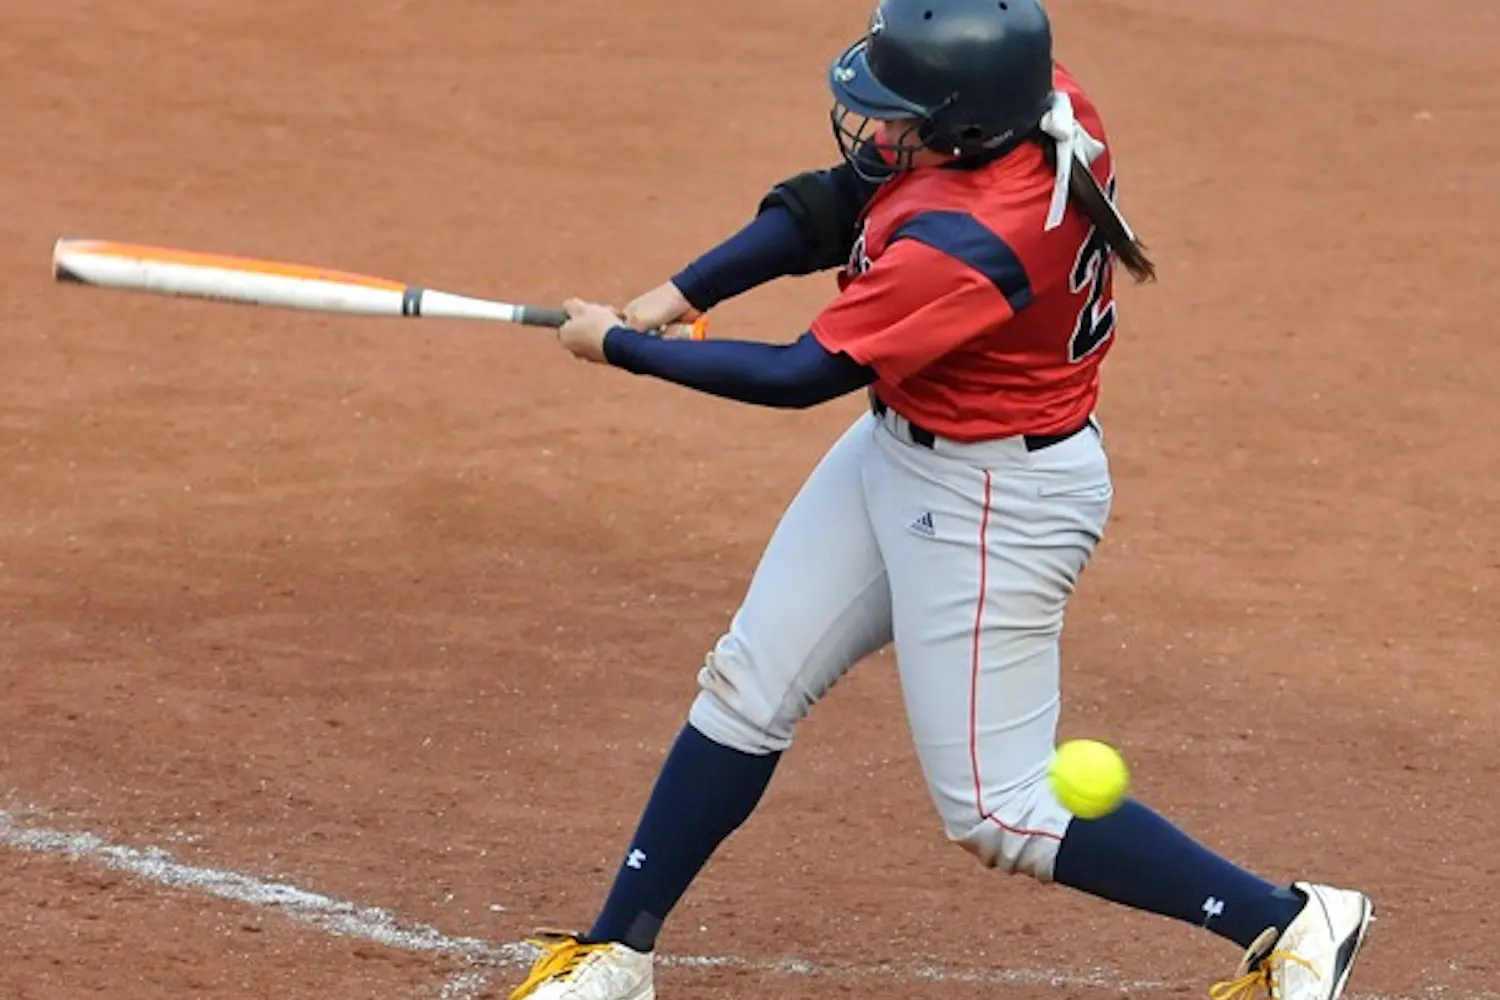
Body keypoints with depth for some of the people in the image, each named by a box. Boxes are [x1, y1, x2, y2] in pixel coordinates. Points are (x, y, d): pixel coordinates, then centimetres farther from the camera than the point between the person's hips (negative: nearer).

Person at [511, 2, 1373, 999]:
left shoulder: (963, 245, -36)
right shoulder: (1045, 105, -13)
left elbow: (800, 376, -24)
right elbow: (836, 205, 0)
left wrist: (620, 344, -12)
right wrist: (678, 296, -10)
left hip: (998, 506, -9)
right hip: (896, 450, 9)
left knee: (998, 811, 1)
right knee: (747, 689, 16)